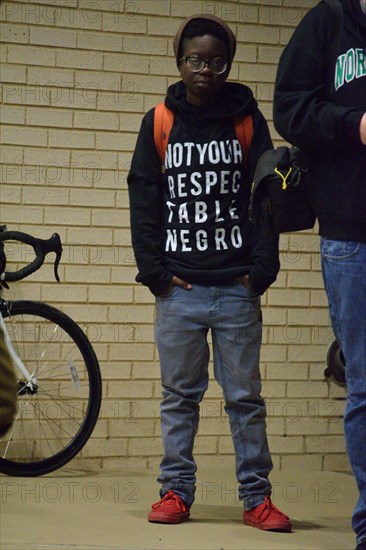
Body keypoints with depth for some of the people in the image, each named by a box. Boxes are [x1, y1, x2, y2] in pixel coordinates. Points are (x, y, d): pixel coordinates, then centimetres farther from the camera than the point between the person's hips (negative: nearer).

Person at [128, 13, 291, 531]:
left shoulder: (248, 121, 6)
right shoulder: (159, 123, 7)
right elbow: (143, 201, 5)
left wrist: (261, 271, -6)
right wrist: (155, 271, -4)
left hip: (237, 290, 0)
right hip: (179, 289, 1)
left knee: (245, 397, 3)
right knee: (179, 395, 6)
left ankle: (256, 497, 10)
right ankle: (176, 491, 14)